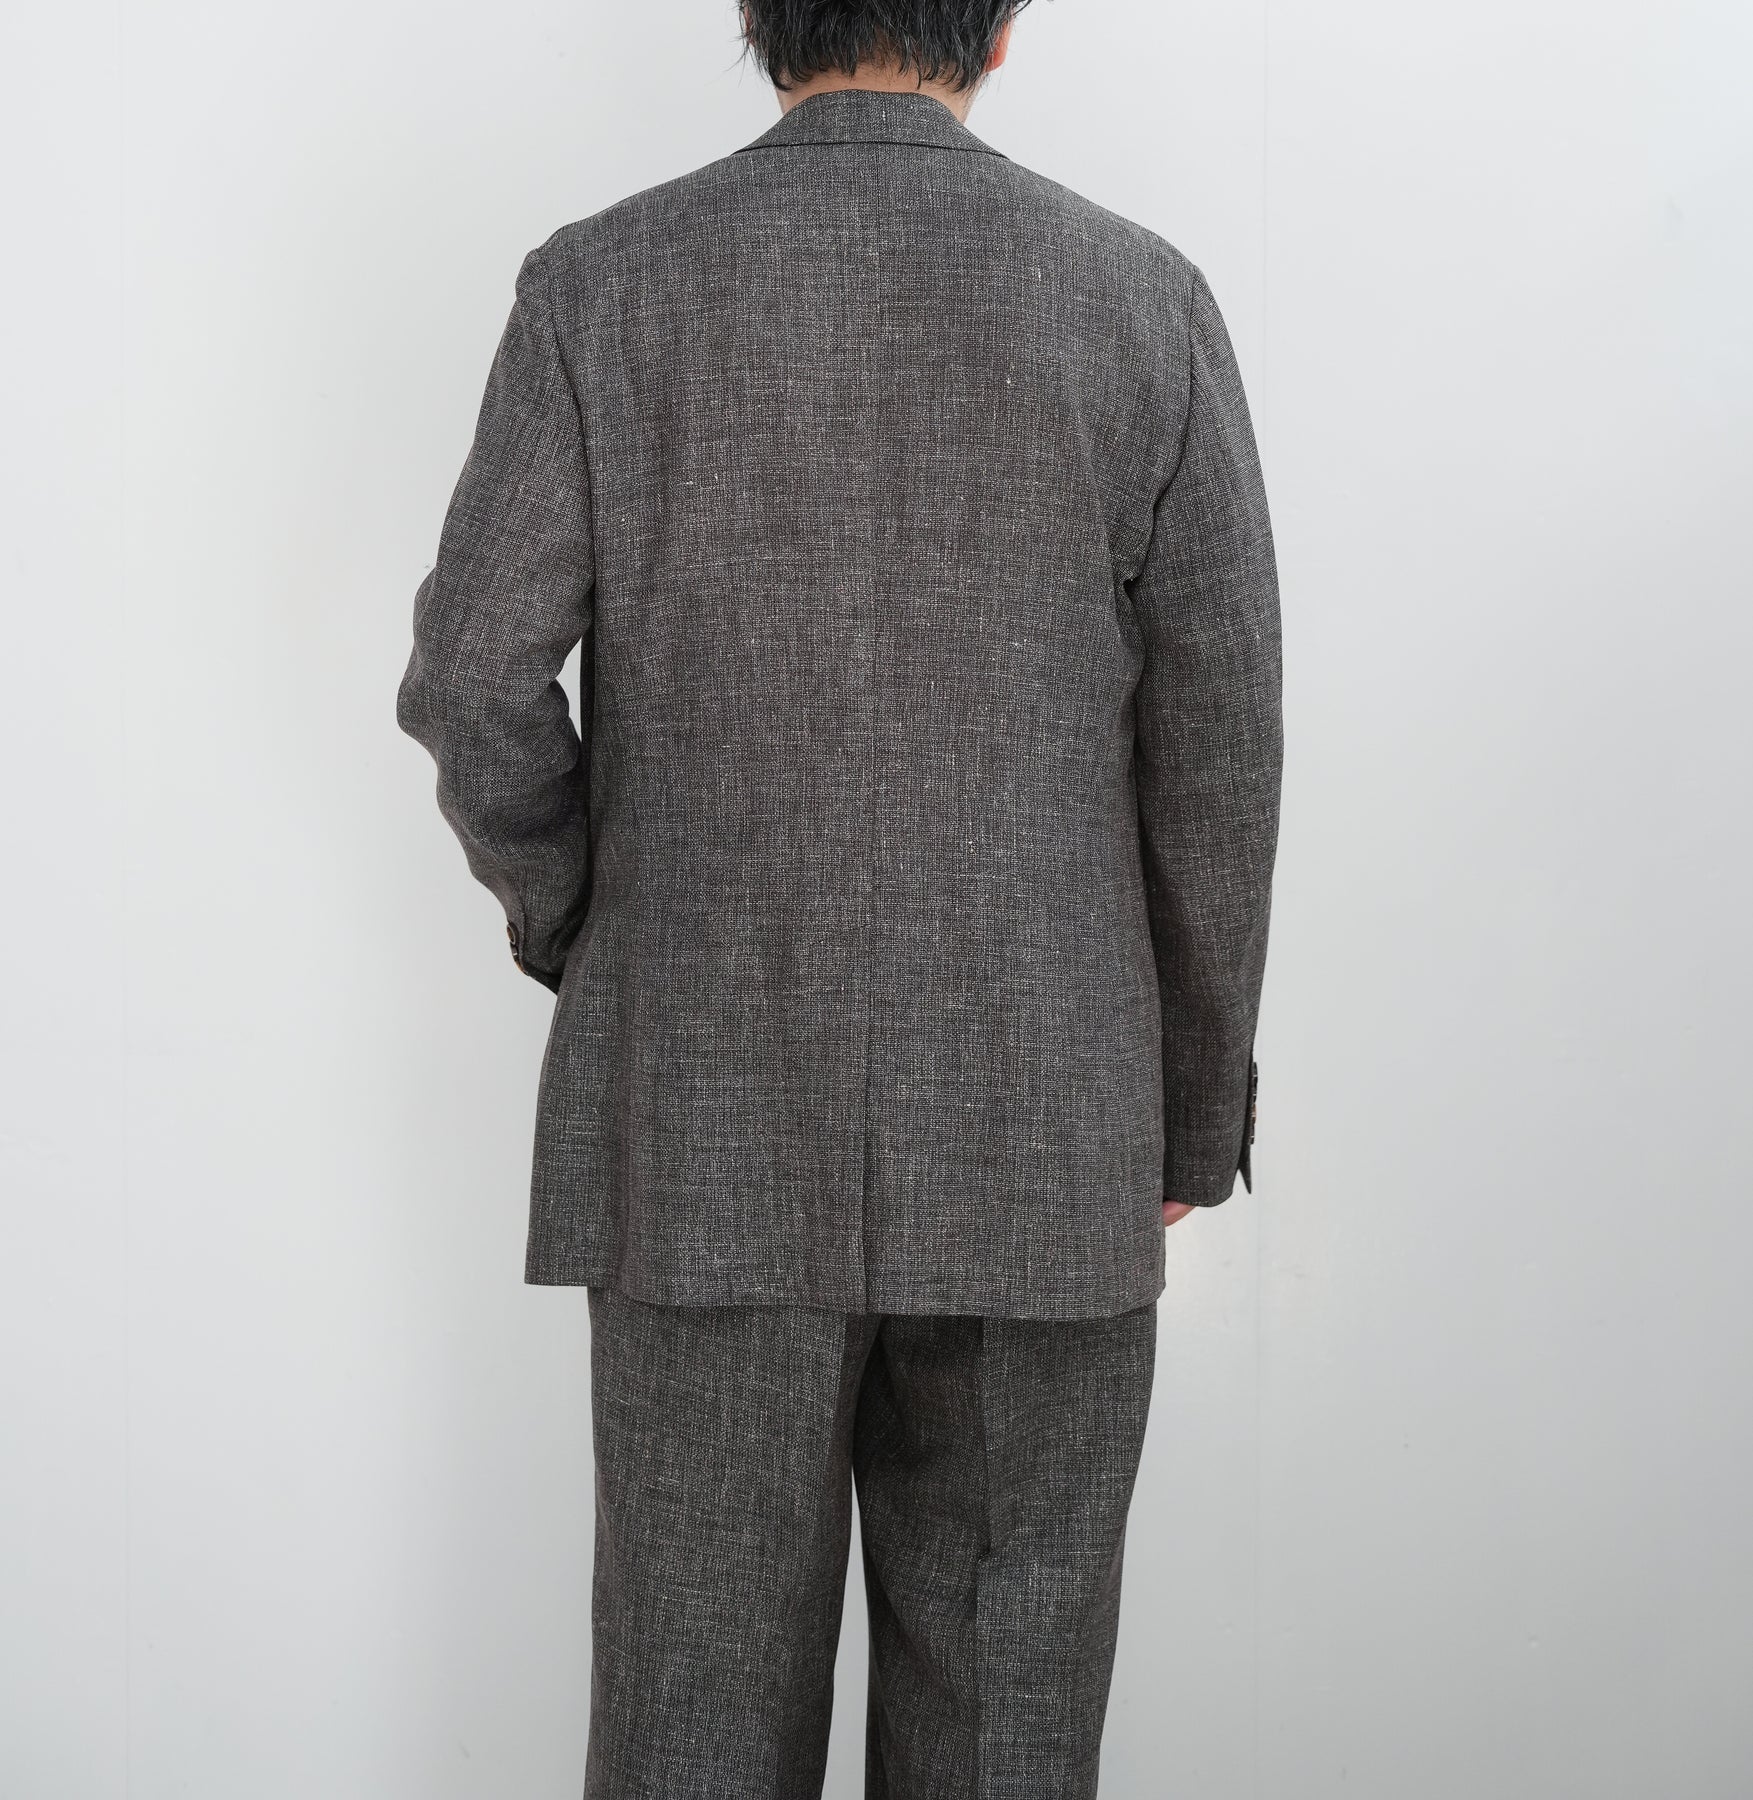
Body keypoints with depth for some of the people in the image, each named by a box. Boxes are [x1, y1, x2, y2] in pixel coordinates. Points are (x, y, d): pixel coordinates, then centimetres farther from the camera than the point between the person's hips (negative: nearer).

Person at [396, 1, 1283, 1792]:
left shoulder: (600, 283, -3)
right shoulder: (1147, 300, -2)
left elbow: (475, 687, -7)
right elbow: (1217, 753, -3)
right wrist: (1192, 1112, 9)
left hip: (710, 1126, 0)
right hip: (1037, 1139, 0)